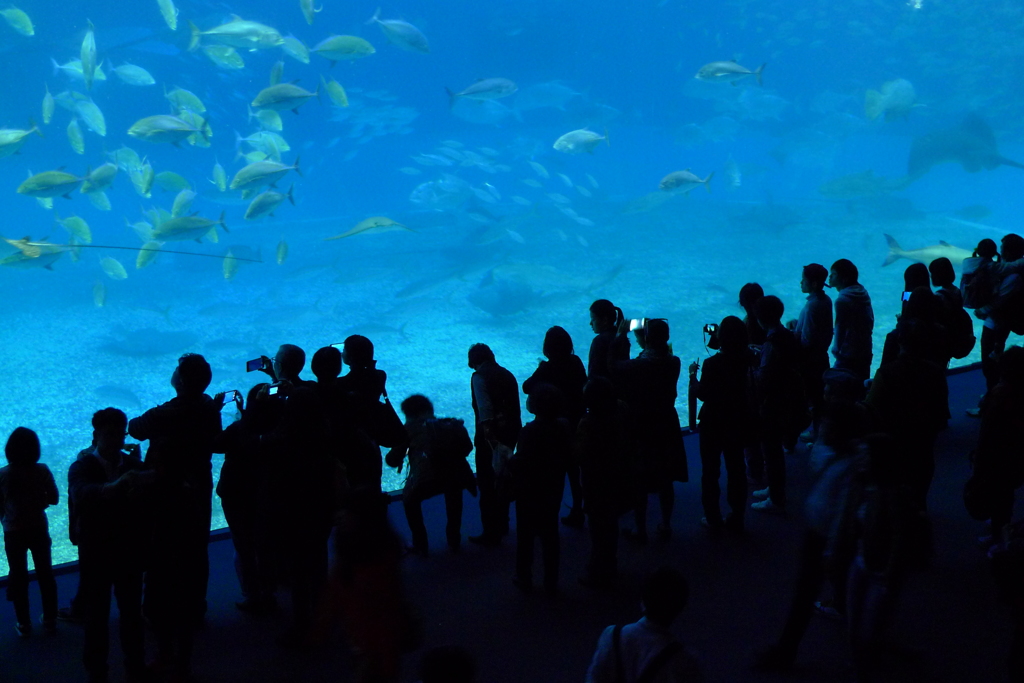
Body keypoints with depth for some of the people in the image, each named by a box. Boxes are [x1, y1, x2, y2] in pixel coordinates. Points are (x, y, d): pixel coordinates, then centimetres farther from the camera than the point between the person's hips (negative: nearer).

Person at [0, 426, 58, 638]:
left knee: (19, 577, 13)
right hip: (39, 530, 1)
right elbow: (54, 499, -6)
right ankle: (50, 620, 24)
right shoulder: (42, 471, -15)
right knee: (45, 573, 15)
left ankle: (24, 624, 20)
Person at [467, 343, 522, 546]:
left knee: (486, 484, 4)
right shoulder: (507, 375, 11)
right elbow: (515, 407, 7)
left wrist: (492, 441, -25)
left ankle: (491, 533, 11)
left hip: (491, 435, -7)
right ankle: (502, 525, 37)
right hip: (511, 433, 7)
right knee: (502, 478, 22)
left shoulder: (479, 376, -10)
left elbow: (485, 410, -21)